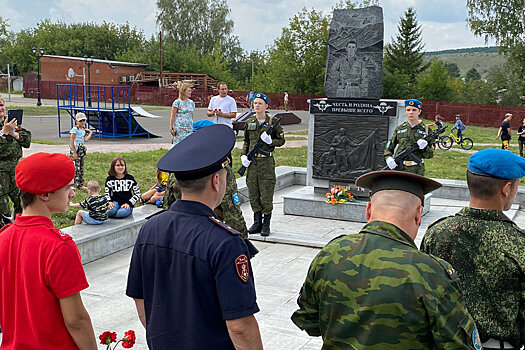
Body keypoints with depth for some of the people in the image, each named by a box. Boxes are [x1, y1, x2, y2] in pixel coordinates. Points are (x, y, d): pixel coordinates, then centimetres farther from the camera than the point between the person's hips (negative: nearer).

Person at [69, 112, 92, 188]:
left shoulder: (84, 130, 11)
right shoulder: (75, 129, -11)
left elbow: (86, 139, -2)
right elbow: (71, 141, -15)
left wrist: (90, 133, -1)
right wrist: (74, 152, -19)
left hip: (82, 150, 8)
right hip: (75, 149, -8)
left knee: (81, 168, 11)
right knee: (76, 167, -9)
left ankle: (81, 184, 18)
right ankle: (75, 184, -5)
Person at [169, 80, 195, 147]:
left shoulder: (192, 103, 13)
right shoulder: (177, 102, -5)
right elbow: (172, 116, -4)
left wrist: (192, 127, 20)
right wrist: (171, 128, -9)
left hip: (189, 129, 6)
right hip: (180, 128, -6)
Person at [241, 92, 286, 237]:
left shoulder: (273, 122, -2)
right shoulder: (249, 122, 10)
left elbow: (281, 141, 4)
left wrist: (270, 140, -15)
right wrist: (243, 155, 5)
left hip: (266, 161, -4)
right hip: (252, 162, 4)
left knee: (266, 193, -1)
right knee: (253, 193, 7)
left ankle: (266, 224, 10)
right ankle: (257, 222, 20)